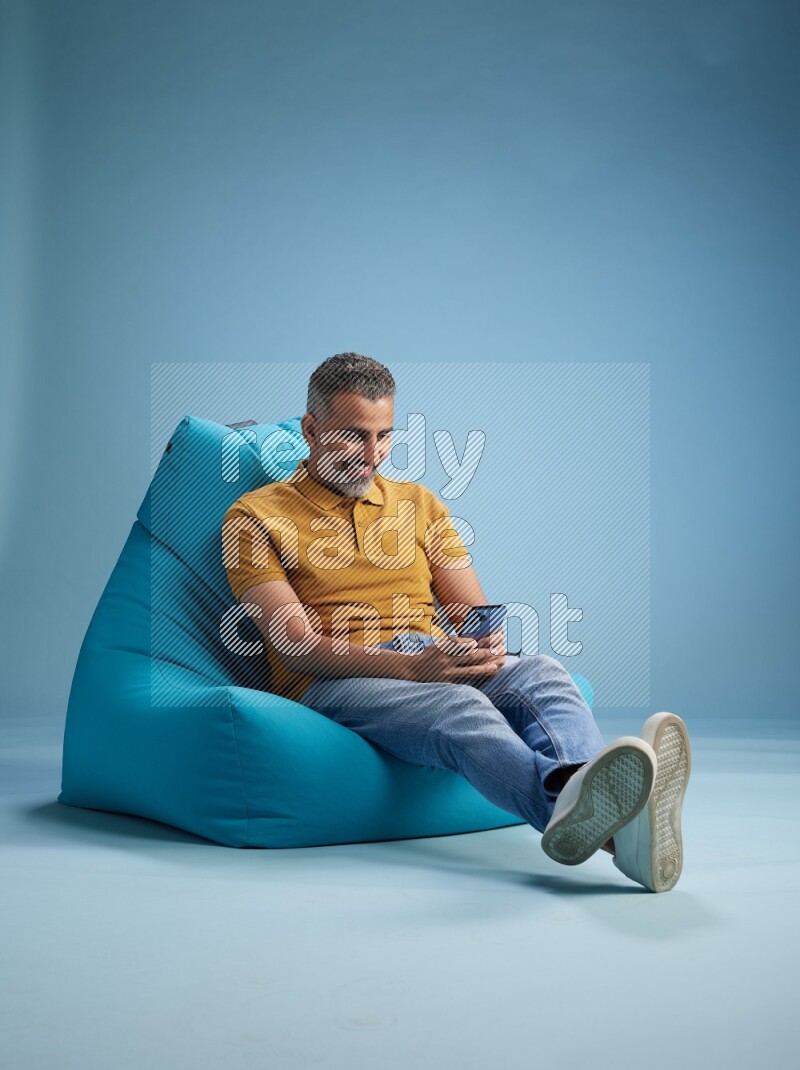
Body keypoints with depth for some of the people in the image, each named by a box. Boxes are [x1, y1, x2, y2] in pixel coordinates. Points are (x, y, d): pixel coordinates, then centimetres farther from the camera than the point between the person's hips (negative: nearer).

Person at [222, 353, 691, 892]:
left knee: (542, 672, -30)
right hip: (335, 682, -4)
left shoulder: (419, 503, 24)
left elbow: (473, 613, 17)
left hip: (440, 662, 5)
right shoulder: (256, 517, 7)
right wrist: (408, 666, -20)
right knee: (459, 707, -38)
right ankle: (588, 812, -68)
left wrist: (487, 645, -10)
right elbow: (295, 645, -6)